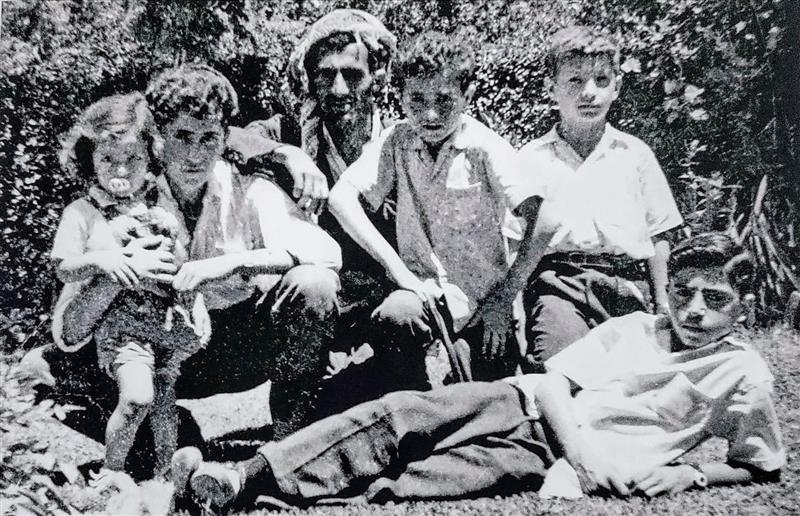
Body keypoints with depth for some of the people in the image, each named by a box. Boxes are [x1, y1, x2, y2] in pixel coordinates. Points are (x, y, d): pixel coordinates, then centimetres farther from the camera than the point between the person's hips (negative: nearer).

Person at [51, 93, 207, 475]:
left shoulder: (162, 209, 11)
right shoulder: (82, 213, 3)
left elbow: (186, 264, 15)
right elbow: (64, 268, -4)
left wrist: (198, 305, 5)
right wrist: (99, 259, -23)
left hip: (171, 318, 4)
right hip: (121, 318, -3)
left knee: (165, 401, 7)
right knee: (137, 397, -21)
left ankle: (165, 474, 26)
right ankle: (112, 473, 0)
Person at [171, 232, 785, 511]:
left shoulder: (743, 371, 7)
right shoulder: (632, 327, 14)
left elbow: (762, 466, 10)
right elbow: (557, 377, 6)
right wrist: (580, 440, -12)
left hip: (562, 458, -3)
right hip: (527, 400, 3)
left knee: (498, 466, -34)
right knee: (399, 412, -17)